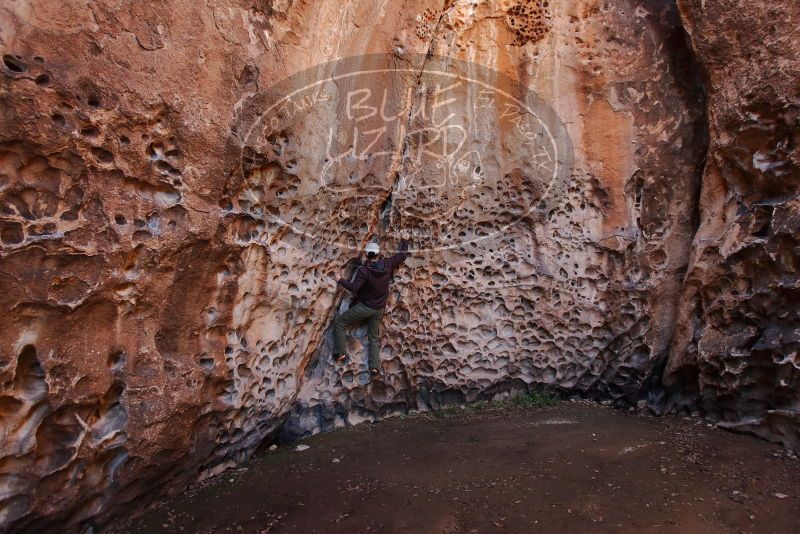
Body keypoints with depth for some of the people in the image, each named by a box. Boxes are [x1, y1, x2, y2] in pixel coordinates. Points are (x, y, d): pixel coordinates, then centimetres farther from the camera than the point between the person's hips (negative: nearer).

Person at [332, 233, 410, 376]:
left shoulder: (364, 270, -20)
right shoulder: (388, 265, -7)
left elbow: (354, 288, -23)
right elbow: (402, 256, 7)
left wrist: (341, 280, -8)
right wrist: (404, 241, 20)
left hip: (364, 306, -5)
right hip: (379, 309, 5)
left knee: (339, 322, 8)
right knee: (374, 338, 17)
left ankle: (340, 353, 3)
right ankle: (374, 366, 10)